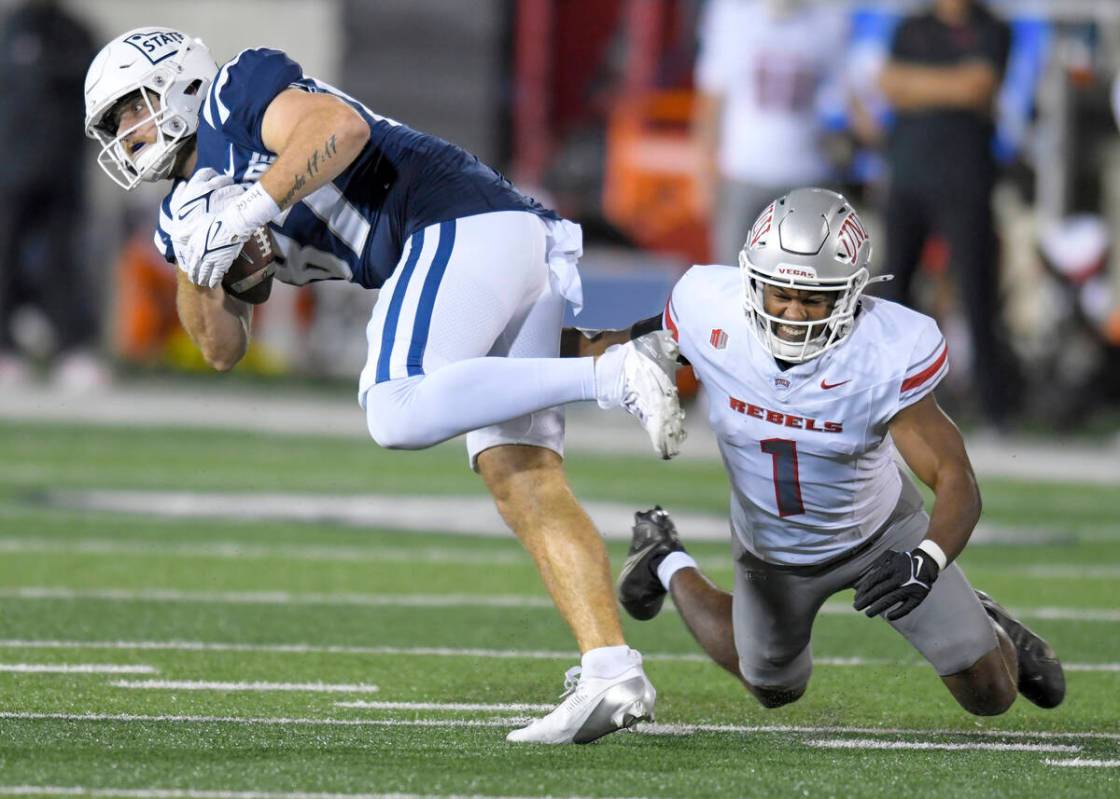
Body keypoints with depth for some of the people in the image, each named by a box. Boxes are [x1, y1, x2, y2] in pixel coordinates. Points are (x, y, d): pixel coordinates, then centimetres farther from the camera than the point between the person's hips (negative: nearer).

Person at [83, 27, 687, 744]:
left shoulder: (237, 93, 4)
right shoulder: (191, 207, 27)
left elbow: (344, 125, -15)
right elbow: (223, 348, 23)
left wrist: (247, 210, -17)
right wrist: (194, 263, 7)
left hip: (464, 224, -9)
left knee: (400, 414, -26)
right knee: (523, 484, -3)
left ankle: (611, 375, -27)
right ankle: (613, 674, -13)